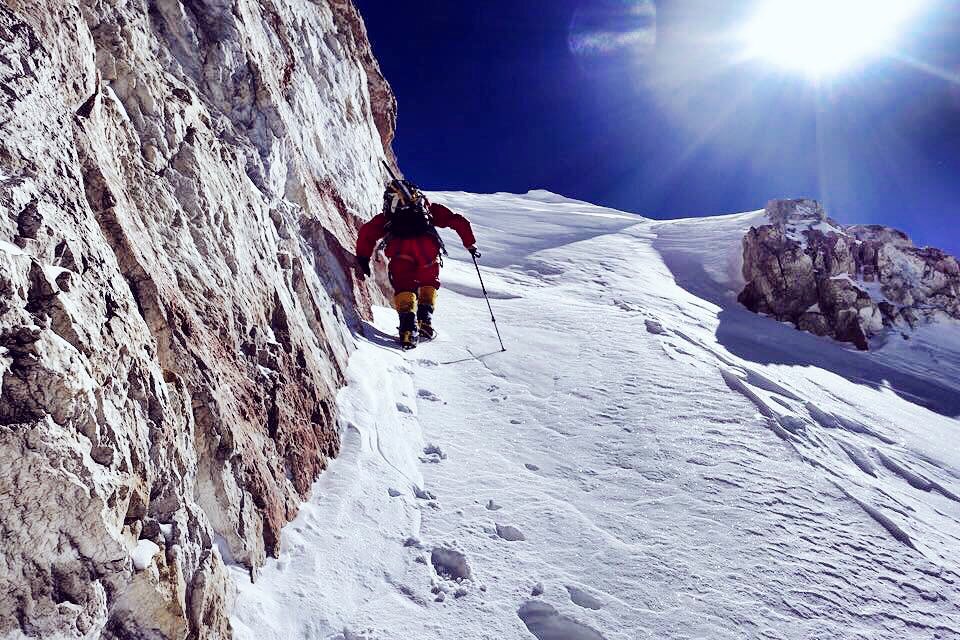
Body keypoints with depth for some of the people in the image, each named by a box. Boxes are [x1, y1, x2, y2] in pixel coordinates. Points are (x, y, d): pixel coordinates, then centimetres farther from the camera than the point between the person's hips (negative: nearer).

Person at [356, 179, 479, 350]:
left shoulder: (387, 216, 34)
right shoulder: (429, 208, 35)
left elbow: (367, 231, 19)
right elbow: (459, 222, 29)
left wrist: (363, 258, 22)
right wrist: (471, 245, 35)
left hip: (399, 248, 0)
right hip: (427, 245, 1)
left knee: (403, 289, 12)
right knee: (429, 283, 23)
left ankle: (408, 326, -10)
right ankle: (425, 320, 5)